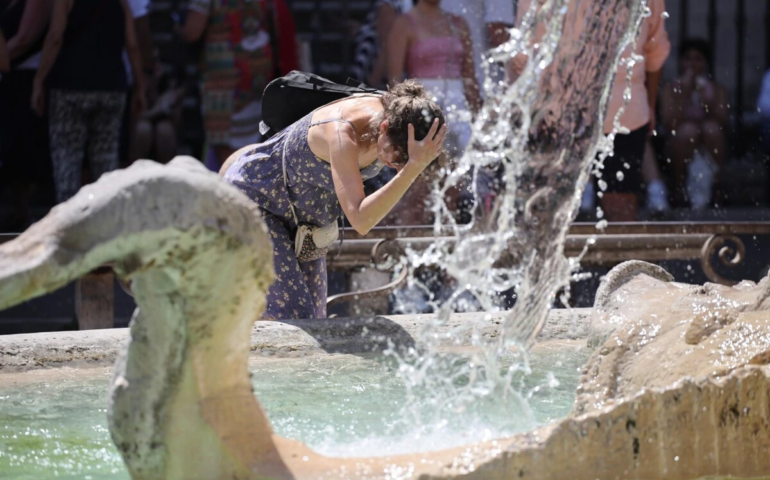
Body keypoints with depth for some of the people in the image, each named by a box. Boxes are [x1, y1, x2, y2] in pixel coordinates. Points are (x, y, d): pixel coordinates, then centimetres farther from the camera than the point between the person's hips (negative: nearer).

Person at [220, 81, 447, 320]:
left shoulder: (393, 115, -16)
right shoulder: (341, 133, -39)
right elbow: (360, 221, -49)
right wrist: (414, 167, -55)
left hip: (305, 216, 8)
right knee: (293, 317, -19)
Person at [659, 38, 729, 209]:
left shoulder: (717, 90, 6)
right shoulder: (671, 89, 0)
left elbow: (724, 122, -8)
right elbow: (669, 124, -14)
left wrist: (709, 101, -23)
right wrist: (684, 94, -17)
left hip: (709, 151, 1)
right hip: (681, 152, -1)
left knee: (711, 127, -30)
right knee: (689, 129, -33)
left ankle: (711, 182, -21)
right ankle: (679, 187, -18)